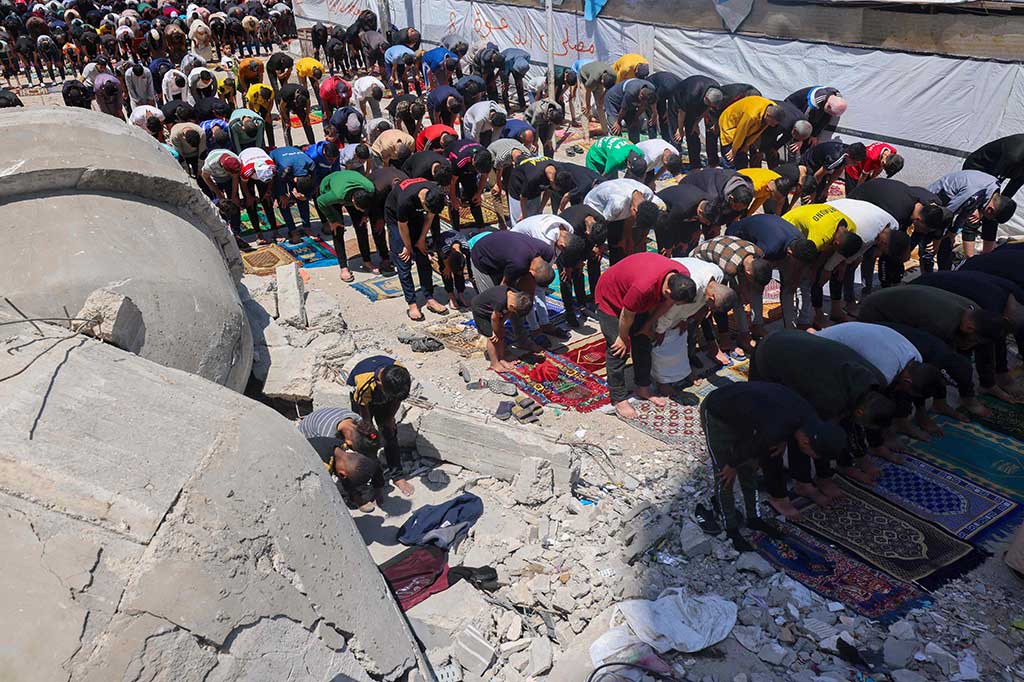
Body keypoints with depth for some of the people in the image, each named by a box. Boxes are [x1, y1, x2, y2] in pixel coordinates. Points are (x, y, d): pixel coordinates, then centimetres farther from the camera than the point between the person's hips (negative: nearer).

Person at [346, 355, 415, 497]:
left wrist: (390, 419, -6)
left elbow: (397, 398, -10)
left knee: (391, 433, 1)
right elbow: (365, 415, -25)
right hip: (361, 397, -3)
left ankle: (397, 476, 12)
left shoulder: (402, 373, -34)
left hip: (382, 397, 3)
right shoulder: (364, 384, -44)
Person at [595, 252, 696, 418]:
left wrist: (648, 325, 2)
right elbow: (626, 316, -27)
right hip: (610, 298, -7)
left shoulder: (684, 278, -24)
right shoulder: (643, 286, -45)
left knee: (643, 343, 12)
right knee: (618, 350, -6)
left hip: (639, 302, 7)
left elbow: (666, 303, -4)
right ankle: (619, 400, 4)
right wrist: (623, 339, -10)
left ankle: (643, 388, 28)